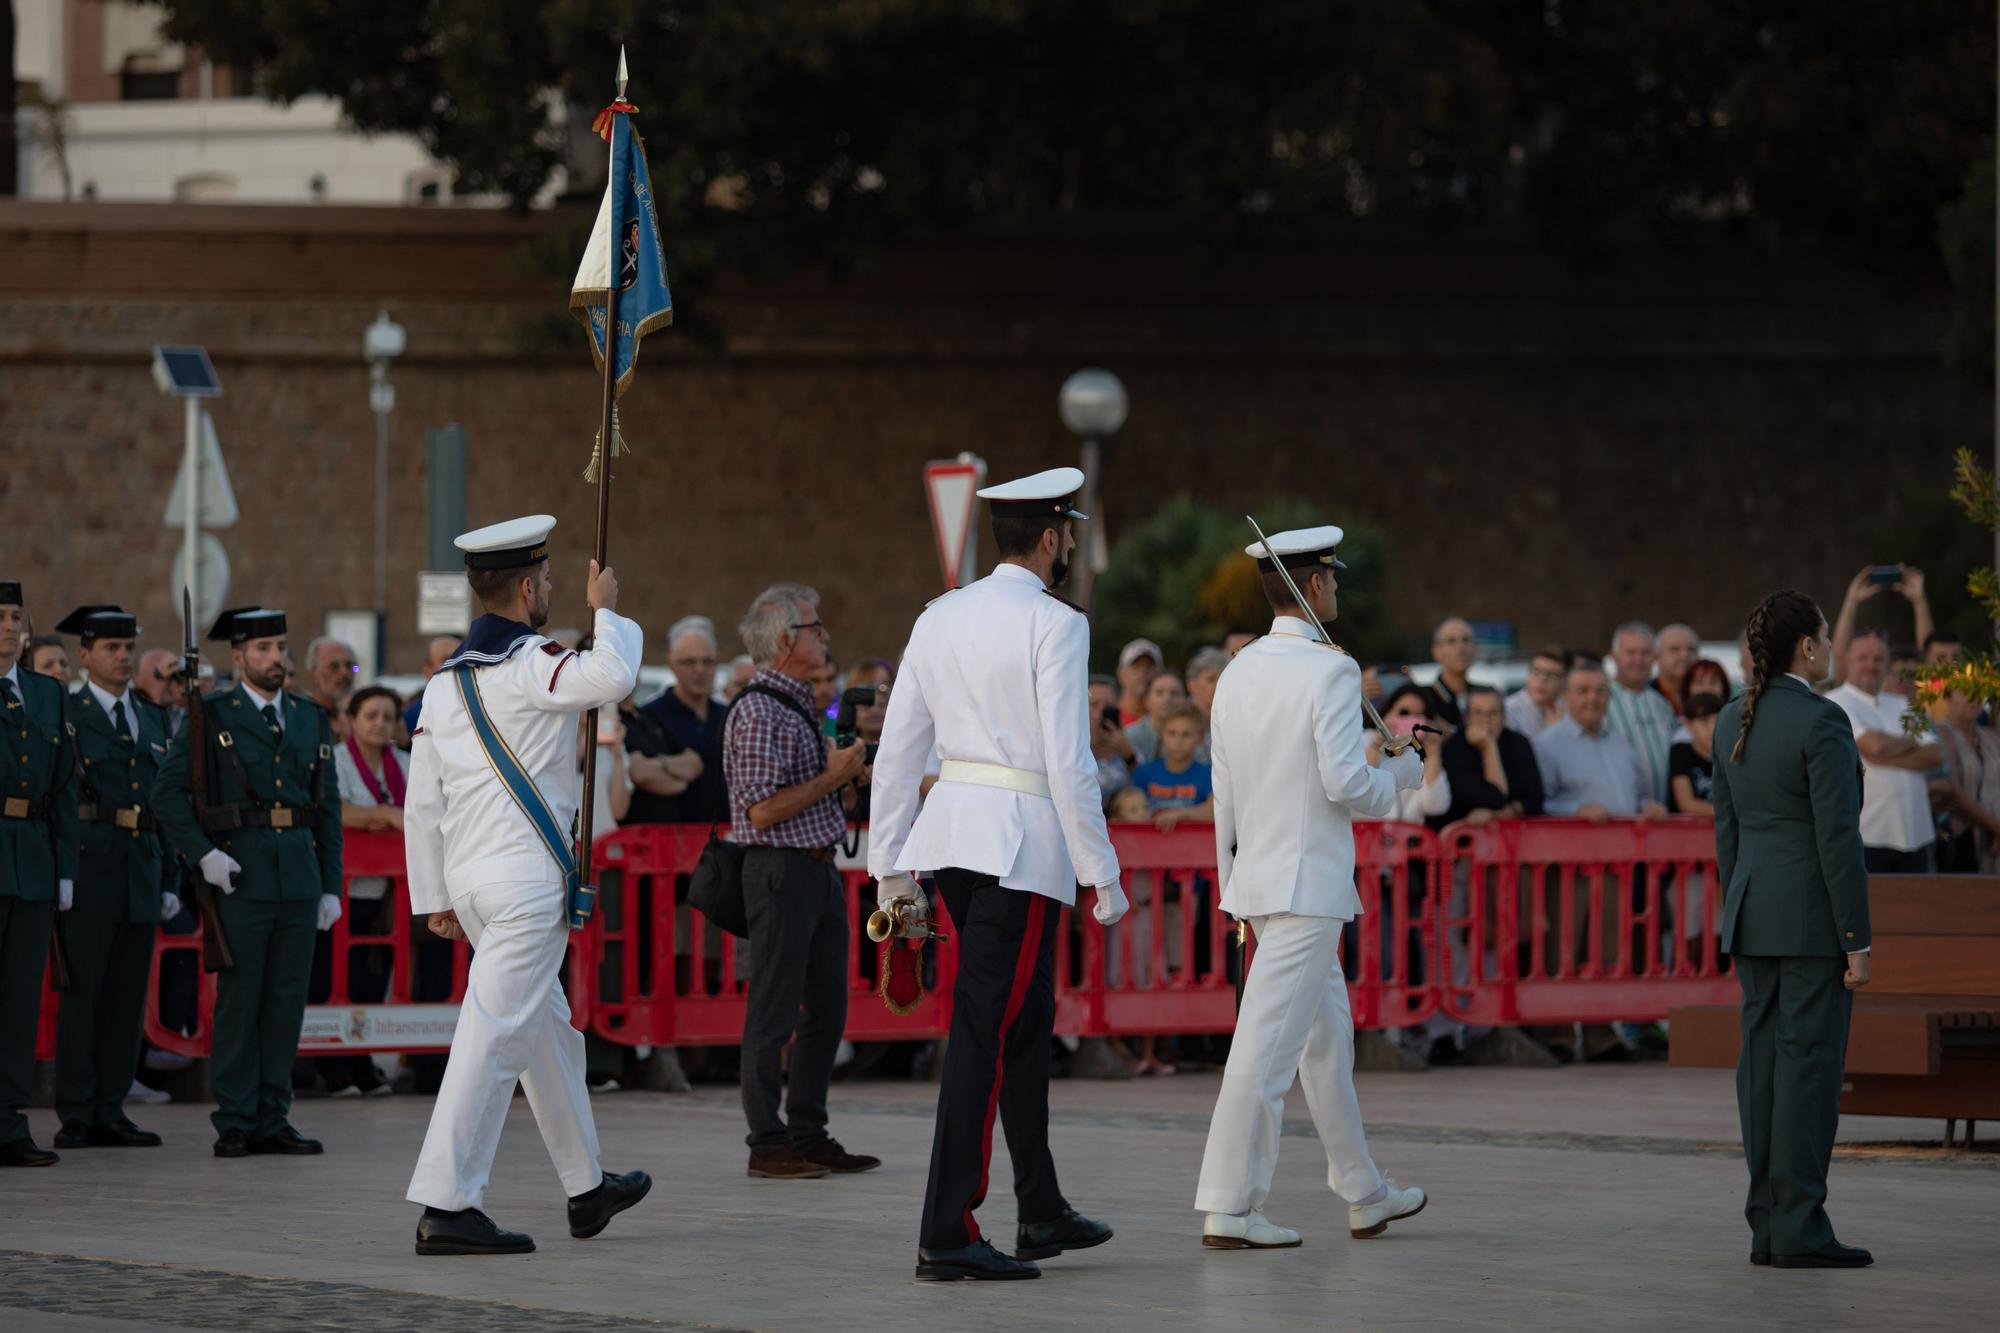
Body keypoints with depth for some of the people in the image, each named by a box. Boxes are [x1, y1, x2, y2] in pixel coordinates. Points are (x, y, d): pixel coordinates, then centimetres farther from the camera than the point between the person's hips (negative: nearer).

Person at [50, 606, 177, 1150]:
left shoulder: (153, 720, 18)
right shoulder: (64, 716, 0)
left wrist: (170, 880, 14)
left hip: (141, 875, 6)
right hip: (88, 873, -6)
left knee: (127, 997, 5)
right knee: (81, 993, -5)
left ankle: (110, 1112, 10)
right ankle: (76, 1117, -2)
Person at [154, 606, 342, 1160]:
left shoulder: (312, 719, 14)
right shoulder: (211, 716, 1)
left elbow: (328, 806, 15)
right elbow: (168, 792, -3)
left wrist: (331, 885, 10)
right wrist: (202, 854, -12)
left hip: (300, 879, 4)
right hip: (240, 877, -4)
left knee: (287, 1001, 4)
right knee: (238, 1000, -3)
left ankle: (272, 1119, 10)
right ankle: (235, 1124, 1)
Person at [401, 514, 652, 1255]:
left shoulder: (445, 680, 13)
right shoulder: (529, 664, -11)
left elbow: (421, 804, 13)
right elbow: (612, 675, -30)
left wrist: (435, 898, 18)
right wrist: (606, 611, -10)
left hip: (470, 878, 9)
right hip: (529, 875, -9)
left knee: (548, 1029, 20)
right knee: (495, 1035, -9)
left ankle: (587, 1187, 31)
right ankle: (445, 1207, -13)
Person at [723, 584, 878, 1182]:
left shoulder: (802, 702, 16)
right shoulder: (758, 712, -14)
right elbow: (764, 810, -19)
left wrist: (851, 773, 9)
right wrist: (832, 778, -15)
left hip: (819, 868, 10)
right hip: (781, 869, -10)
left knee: (827, 1008, 12)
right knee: (774, 1014, -4)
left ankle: (809, 1135, 19)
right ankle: (768, 1144, 0)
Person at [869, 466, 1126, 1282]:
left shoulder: (940, 618, 10)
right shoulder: (1055, 625, -10)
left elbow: (898, 749, 10)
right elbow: (1069, 763, -15)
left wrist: (892, 865, 15)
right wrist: (1103, 876, -8)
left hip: (948, 831, 8)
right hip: (1023, 844, -7)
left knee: (1026, 1019, 19)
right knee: (984, 1032, -7)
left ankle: (1042, 1213, 28)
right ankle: (947, 1237, -8)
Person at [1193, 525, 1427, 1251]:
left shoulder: (1238, 673, 9)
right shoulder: (1330, 671, -14)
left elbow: (1224, 787, 12)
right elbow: (1345, 782, -19)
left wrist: (1235, 872, 20)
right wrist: (1401, 774, 1)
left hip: (1259, 875, 9)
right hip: (1309, 881, -9)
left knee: (1327, 1034, 18)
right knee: (1269, 1044, -8)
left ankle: (1364, 1193, 28)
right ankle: (1228, 1209, -10)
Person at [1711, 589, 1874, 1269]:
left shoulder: (1733, 721, 9)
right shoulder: (1821, 721, -14)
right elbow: (1837, 835, -16)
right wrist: (1857, 941, -13)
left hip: (1753, 909, 8)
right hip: (1814, 913, -8)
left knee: (1762, 1061, 7)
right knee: (1810, 1064, -6)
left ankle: (1766, 1228, 7)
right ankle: (1799, 1229, -7)